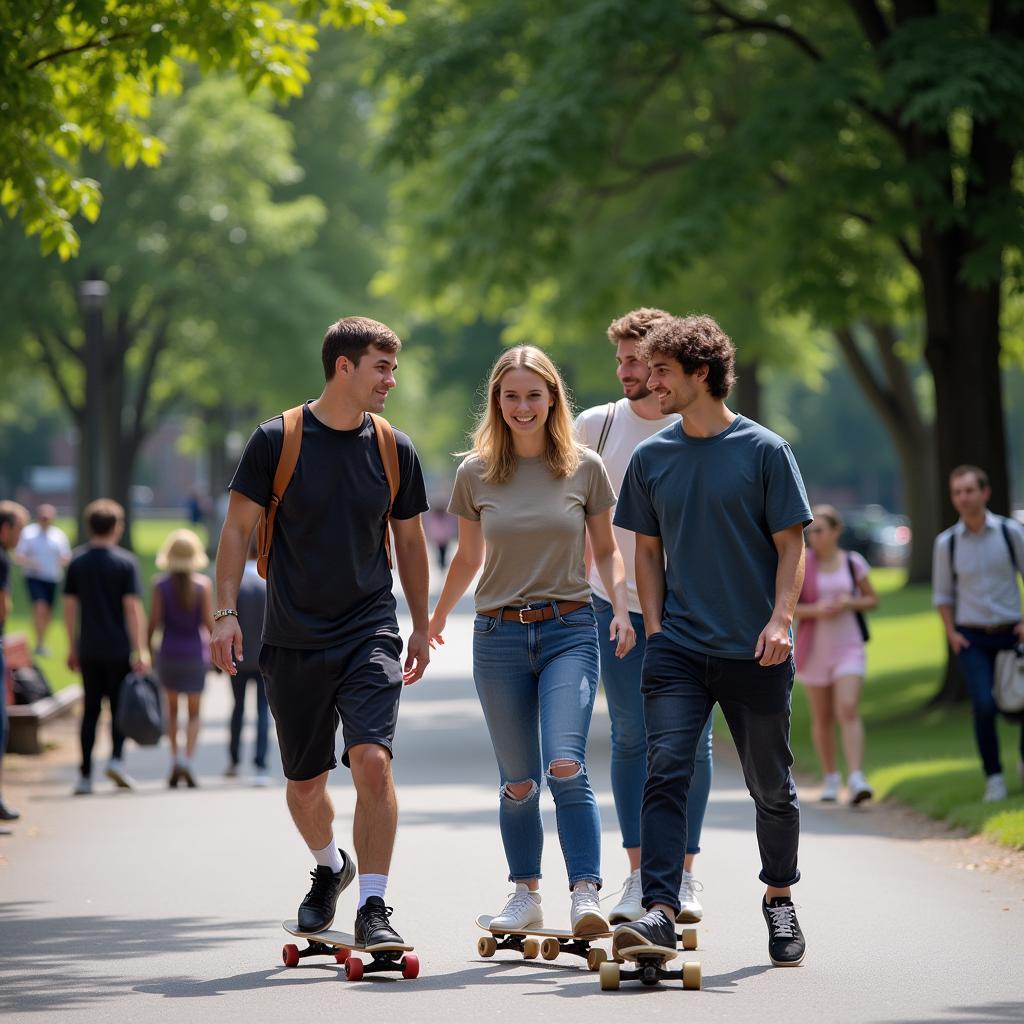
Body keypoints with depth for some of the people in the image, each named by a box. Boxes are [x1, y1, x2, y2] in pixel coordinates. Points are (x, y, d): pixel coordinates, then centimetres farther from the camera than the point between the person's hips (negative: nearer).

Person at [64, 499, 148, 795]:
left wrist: (72, 648, 12)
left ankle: (85, 776, 5)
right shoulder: (126, 562, -6)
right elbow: (133, 608, -11)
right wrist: (140, 651, -11)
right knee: (119, 706, 9)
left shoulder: (77, 561, 4)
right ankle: (116, 758, -10)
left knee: (90, 710, 8)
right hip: (119, 648, -3)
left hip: (88, 649, 3)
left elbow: (69, 607, 5)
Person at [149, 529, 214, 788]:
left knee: (172, 708, 18)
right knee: (194, 712, 8)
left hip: (169, 653, 1)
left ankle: (175, 759, 10)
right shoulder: (203, 584, -6)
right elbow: (209, 621, -6)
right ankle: (187, 759, -13)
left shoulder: (161, 585, -5)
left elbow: (154, 621, -7)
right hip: (196, 653, -1)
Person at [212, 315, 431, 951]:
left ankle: (373, 907, -14)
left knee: (373, 760, -19)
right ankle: (330, 867, 40)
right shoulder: (277, 440, -4)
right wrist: (226, 612, -7)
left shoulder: (395, 451, 4)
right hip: (294, 642, 0)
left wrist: (421, 627, 16)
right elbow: (239, 528, 1)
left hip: (371, 634, 0)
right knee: (305, 781, 10)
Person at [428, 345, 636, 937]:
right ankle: (526, 894, 18)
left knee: (566, 765, -19)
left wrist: (621, 608, -4)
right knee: (519, 781, 5)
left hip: (569, 628, -2)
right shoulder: (477, 474, 4)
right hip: (499, 637, 2)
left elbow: (607, 550, 11)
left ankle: (586, 894, -18)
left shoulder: (584, 468, 2)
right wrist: (436, 620, 27)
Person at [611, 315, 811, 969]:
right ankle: (662, 912, -22)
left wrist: (780, 620, -15)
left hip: (755, 652, -2)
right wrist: (655, 628, 5)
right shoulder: (652, 458, 8)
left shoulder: (765, 451, -2)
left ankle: (780, 900, 31)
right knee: (666, 772, -14)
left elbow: (791, 546, -2)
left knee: (771, 785, 10)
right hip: (678, 647, 2)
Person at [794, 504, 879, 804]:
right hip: (814, 649, 1)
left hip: (849, 647, -1)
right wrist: (815, 610, -18)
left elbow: (872, 600, 10)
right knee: (822, 717, 9)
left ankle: (856, 779, -24)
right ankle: (830, 777, 25)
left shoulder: (853, 562, 1)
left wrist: (850, 603, -11)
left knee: (849, 711, -16)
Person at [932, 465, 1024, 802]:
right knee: (983, 706, -16)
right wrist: (951, 633, -1)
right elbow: (942, 593, 11)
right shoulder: (947, 543, 1)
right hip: (972, 638, 0)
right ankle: (994, 777, -5)